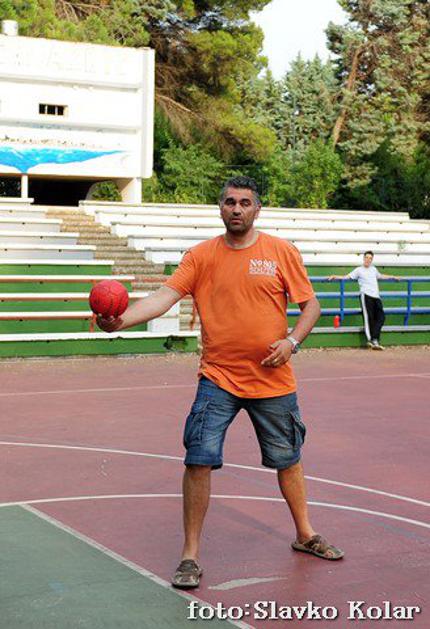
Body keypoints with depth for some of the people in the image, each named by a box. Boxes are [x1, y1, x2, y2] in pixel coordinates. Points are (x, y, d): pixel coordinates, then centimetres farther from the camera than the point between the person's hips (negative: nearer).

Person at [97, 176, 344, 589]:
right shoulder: (201, 256, -1)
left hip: (272, 380, 1)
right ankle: (190, 556, 4)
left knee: (288, 460, 15)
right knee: (199, 461, -9)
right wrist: (122, 319, -29)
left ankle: (305, 535, 38)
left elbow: (310, 305, 4)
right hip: (218, 379, -1)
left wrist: (291, 342, -13)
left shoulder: (281, 252, -1)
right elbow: (165, 296, -12)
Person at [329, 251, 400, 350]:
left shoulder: (374, 269, 24)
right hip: (366, 295, -6)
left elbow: (380, 276, 44)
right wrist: (335, 277, -15)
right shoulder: (359, 270, 7)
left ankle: (374, 340, -10)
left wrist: (393, 277, 52)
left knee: (381, 317, -7)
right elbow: (347, 277, -1)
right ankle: (371, 340, -13)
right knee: (368, 318, -11)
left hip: (376, 296, 6)